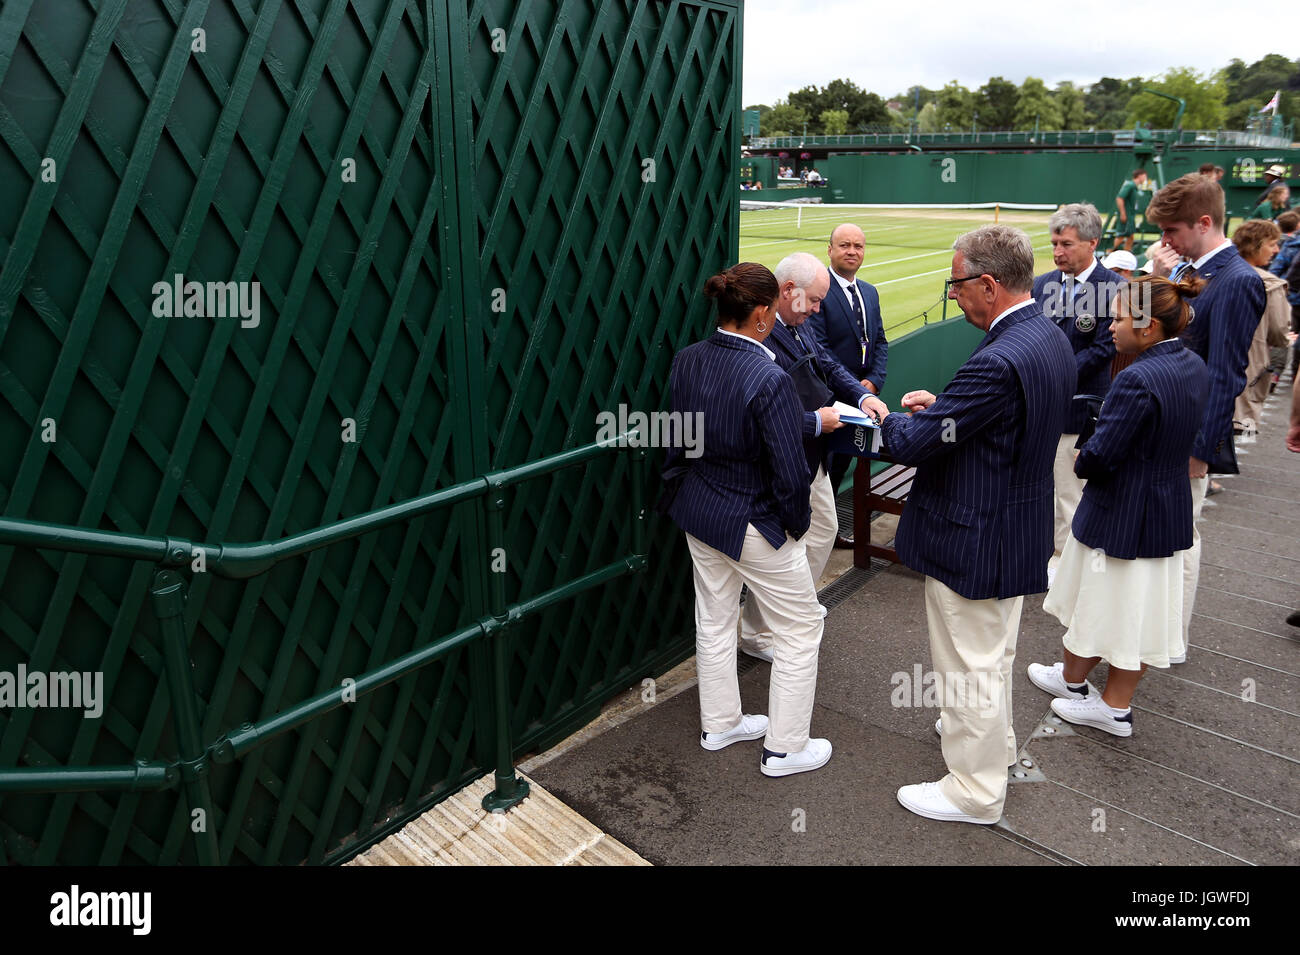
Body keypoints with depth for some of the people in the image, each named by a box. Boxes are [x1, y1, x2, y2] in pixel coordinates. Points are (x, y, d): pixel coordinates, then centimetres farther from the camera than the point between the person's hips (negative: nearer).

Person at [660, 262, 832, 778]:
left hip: (698, 512, 8)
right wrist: (796, 523, -6)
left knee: (714, 620, 22)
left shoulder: (687, 361, -5)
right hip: (753, 523, -7)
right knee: (801, 629, 12)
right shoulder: (768, 378, -27)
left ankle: (719, 723, 41)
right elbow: (790, 471, -23)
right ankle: (784, 748, 23)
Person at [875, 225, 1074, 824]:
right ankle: (993, 739, 51)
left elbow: (911, 445, -27)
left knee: (970, 665, 8)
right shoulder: (1051, 338, 1)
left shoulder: (998, 361, -30)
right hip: (1018, 531, 10)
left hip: (972, 540, -10)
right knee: (995, 653, 28)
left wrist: (885, 417, -6)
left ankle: (975, 791, 26)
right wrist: (944, 406, 3)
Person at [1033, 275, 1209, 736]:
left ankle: (1073, 679, 34)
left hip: (1120, 513, -8)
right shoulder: (1194, 366, 2)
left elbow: (1099, 457, -26)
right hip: (1170, 508, 8)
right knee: (1141, 607, 16)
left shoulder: (1138, 379, -27)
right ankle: (1116, 705, 30)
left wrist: (1080, 460, -4)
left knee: (1102, 599, 12)